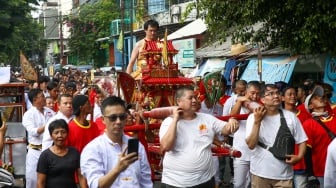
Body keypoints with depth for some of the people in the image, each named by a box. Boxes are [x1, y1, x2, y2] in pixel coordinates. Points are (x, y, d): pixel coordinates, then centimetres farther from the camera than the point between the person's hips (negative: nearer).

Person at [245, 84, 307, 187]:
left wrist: (299, 156, -12)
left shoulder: (291, 116, 0)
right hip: (260, 173, -1)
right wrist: (257, 122, -20)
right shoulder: (253, 117, -5)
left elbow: (301, 140, 6)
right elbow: (251, 145, -13)